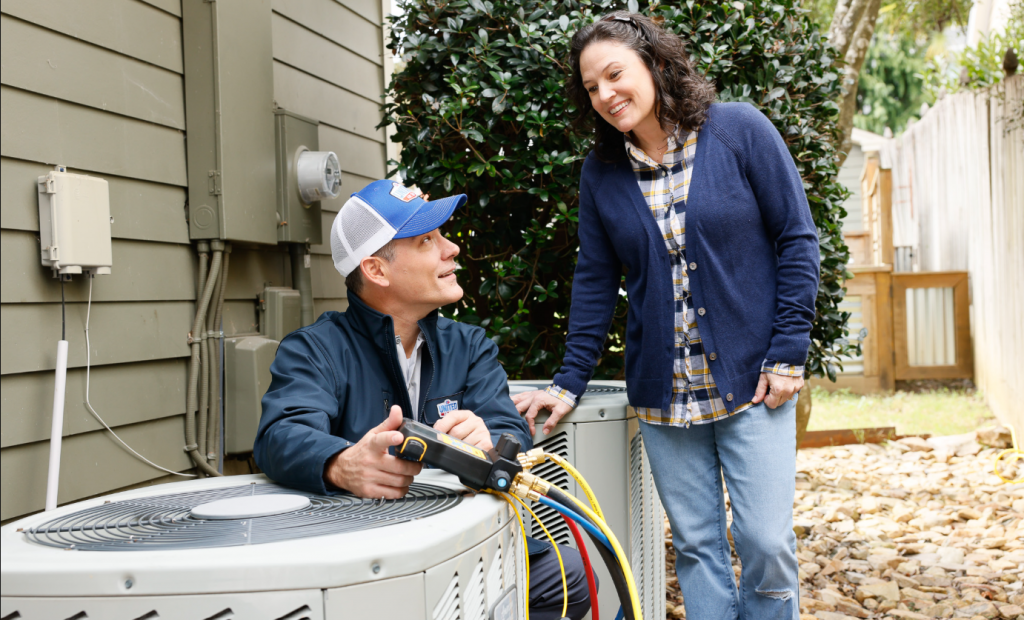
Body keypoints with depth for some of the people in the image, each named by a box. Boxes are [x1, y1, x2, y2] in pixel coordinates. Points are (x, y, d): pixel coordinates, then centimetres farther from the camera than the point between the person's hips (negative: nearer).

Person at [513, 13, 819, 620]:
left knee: (767, 541, -4)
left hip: (751, 381, -3)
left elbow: (797, 240, -3)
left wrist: (788, 355, -9)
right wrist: (570, 382, 5)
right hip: (663, 391, 3)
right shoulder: (601, 172, 4)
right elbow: (595, 280, 10)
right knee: (696, 545, 7)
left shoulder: (740, 130, -5)